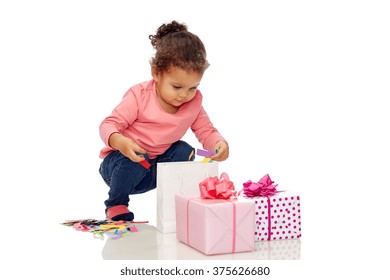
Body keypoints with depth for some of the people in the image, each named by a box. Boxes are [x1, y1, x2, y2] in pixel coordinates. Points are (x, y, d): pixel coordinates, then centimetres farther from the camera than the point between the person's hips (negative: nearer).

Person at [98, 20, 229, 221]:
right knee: (136, 160, -35)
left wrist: (220, 144, -26)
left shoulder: (194, 103, -7)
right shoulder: (140, 96, -21)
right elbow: (109, 125, -22)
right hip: (125, 158, -4)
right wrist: (119, 142, -45)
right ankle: (115, 204, -7)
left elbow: (206, 131, -2)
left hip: (156, 167, 4)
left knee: (184, 151, -17)